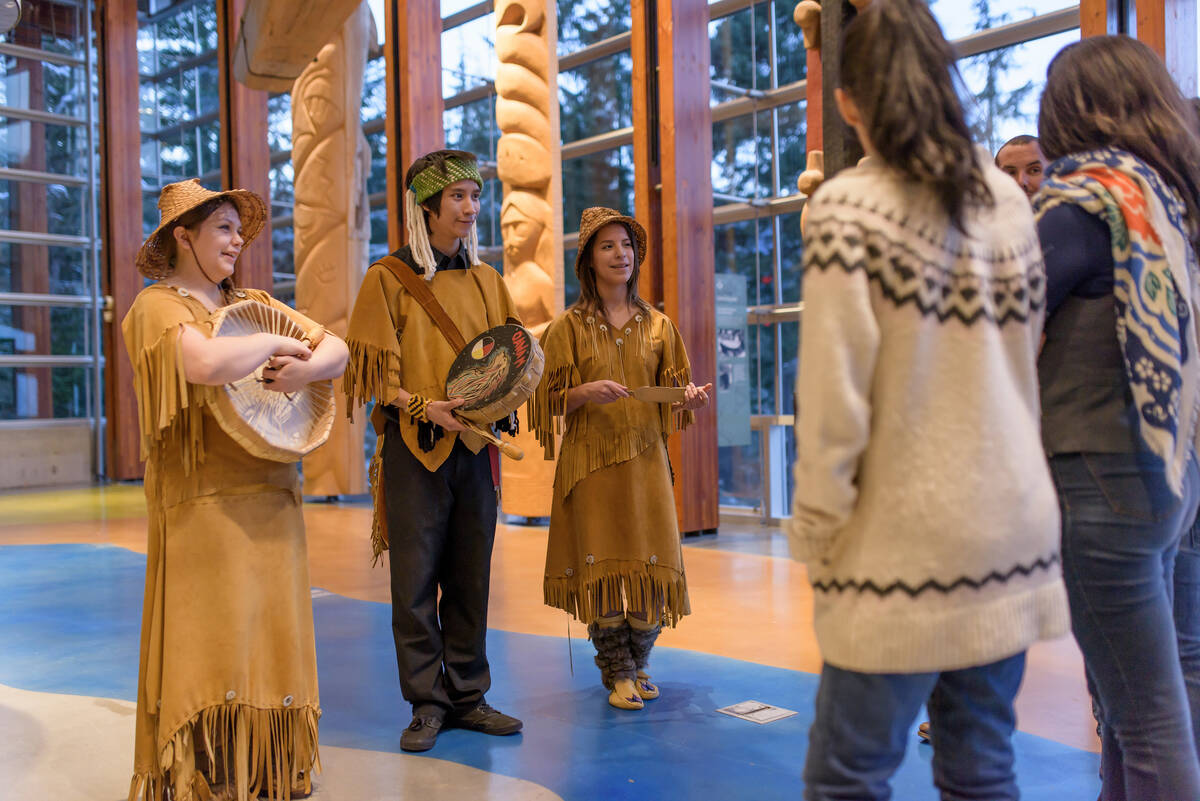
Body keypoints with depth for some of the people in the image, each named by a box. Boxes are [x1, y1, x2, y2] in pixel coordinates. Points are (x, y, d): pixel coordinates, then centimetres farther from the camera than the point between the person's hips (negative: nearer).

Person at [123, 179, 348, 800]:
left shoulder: (252, 303, 17)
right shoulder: (158, 305, -3)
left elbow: (337, 348, 11)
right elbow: (204, 362, -24)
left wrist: (308, 368, -10)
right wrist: (275, 344, -10)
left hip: (272, 497, 7)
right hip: (203, 501, -6)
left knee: (271, 632, 10)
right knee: (209, 645, -4)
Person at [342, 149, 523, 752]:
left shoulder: (485, 280, 13)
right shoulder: (388, 277, -1)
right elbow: (376, 374, -5)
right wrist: (427, 407, -20)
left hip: (473, 446, 4)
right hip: (414, 447, -4)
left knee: (470, 577, 7)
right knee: (416, 577, -2)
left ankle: (468, 697, 17)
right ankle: (427, 703, 9)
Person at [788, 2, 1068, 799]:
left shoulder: (849, 208, -11)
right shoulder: (1007, 198, 8)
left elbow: (834, 395, -14)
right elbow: (1028, 359, 13)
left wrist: (816, 531, -5)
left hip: (906, 546, -6)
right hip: (1011, 533, 7)